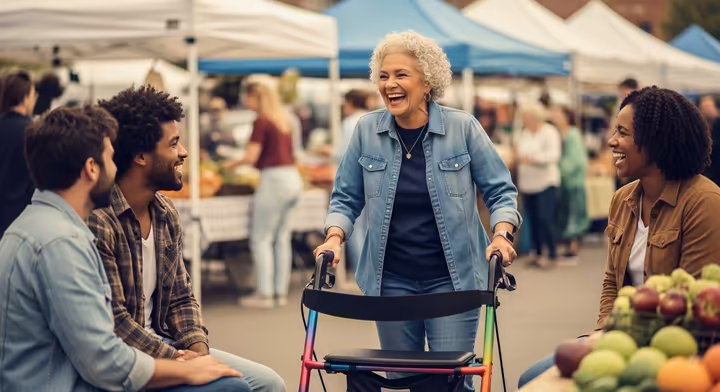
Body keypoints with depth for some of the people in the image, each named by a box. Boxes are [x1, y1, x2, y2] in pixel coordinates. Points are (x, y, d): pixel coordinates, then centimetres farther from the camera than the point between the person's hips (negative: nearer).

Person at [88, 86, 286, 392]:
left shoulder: (166, 214, 7)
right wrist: (179, 361, -18)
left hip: (160, 343, 8)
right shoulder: (97, 221, -21)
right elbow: (112, 321, -21)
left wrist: (198, 349, -6)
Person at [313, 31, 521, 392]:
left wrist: (501, 235, -16)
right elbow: (346, 197, 7)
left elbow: (500, 191, 0)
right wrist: (335, 238, -9)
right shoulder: (367, 130, -1)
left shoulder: (463, 127, -5)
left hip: (452, 279, -2)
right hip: (391, 280, 2)